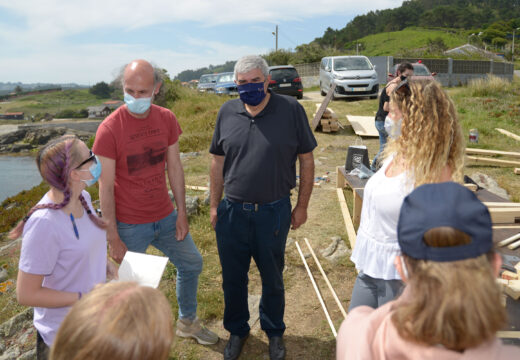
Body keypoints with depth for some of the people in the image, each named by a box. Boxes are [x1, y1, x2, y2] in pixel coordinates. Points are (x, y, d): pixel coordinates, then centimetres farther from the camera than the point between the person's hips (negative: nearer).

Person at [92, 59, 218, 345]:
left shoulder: (166, 119, -3)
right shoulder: (109, 129, -18)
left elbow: (174, 167, 3)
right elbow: (106, 188, -16)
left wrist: (181, 212, 2)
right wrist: (113, 238, -15)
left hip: (165, 217, 6)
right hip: (129, 226, -5)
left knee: (191, 263, 20)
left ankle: (187, 322, 44)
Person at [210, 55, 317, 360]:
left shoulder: (291, 110, -8)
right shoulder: (227, 112, 1)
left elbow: (306, 161, -3)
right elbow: (218, 163, 7)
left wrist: (302, 206, -2)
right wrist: (214, 206, 8)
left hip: (273, 212, -2)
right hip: (232, 212, 3)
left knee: (272, 278, 16)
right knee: (233, 278, 16)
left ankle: (274, 332, 41)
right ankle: (237, 330, 41)